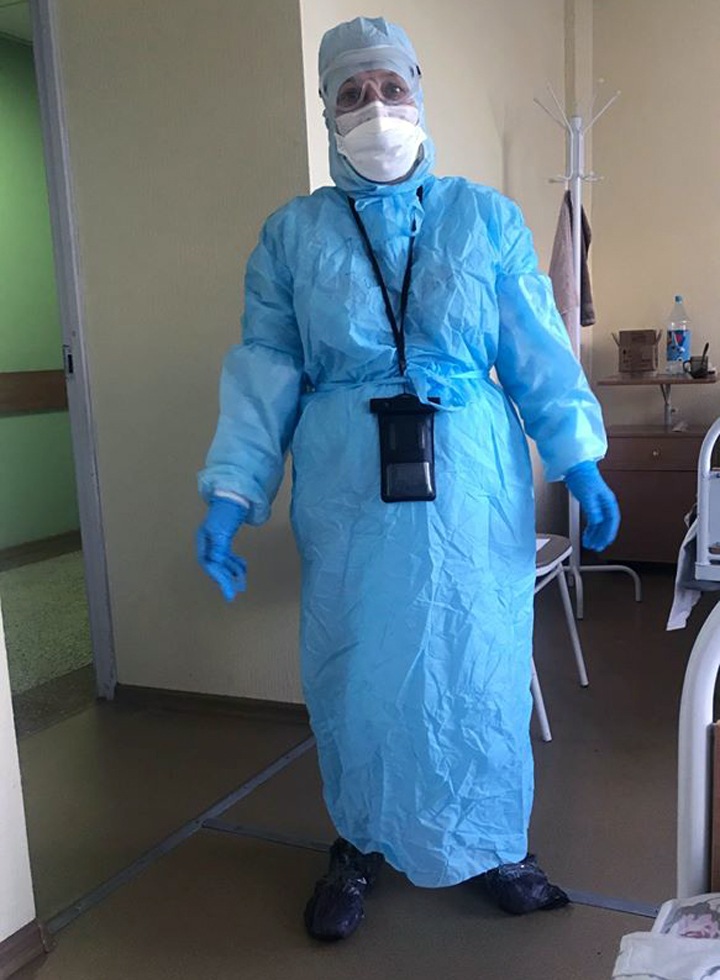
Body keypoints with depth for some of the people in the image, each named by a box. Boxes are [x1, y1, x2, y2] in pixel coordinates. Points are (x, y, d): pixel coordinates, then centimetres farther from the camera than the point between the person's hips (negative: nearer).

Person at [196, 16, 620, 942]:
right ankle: (358, 843, 34)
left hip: (472, 481, 0)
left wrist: (580, 464, -5)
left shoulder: (487, 217, 5)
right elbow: (264, 371, 1)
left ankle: (492, 844, 32)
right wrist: (229, 491, -7)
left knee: (476, 664, 9)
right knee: (355, 669, 10)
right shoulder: (292, 232, 5)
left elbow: (540, 357, 3)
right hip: (347, 487, 0)